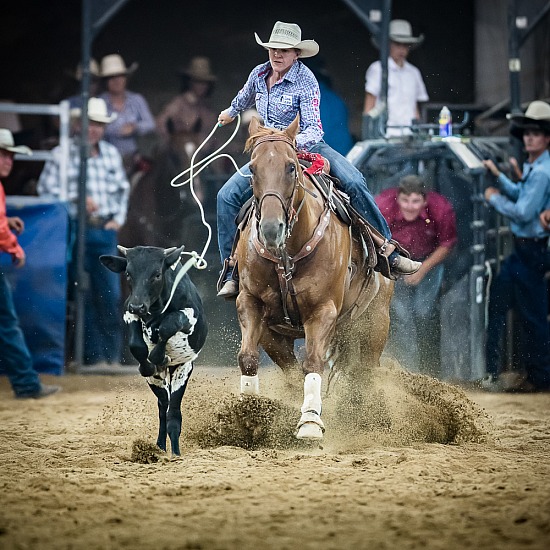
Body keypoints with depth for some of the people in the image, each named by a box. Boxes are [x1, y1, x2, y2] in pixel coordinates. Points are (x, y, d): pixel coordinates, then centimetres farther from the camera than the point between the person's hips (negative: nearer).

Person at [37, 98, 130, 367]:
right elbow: (45, 187, -7)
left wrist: (119, 218, 7)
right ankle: (93, 353, 4)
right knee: (83, 294, -2)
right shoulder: (63, 153, -3)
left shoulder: (111, 153, 11)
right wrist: (77, 200, -14)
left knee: (111, 293, 3)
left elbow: (123, 188, 19)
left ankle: (113, 353, 10)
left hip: (106, 231, 4)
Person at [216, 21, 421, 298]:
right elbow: (245, 97, 26)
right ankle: (232, 274, -8)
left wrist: (292, 142, -42)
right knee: (227, 196, -14)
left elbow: (313, 130, -21)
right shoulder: (259, 74, -1)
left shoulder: (306, 81, -16)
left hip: (307, 148, -4)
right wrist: (231, 112, 46)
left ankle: (389, 252, -21)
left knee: (354, 183, -28)